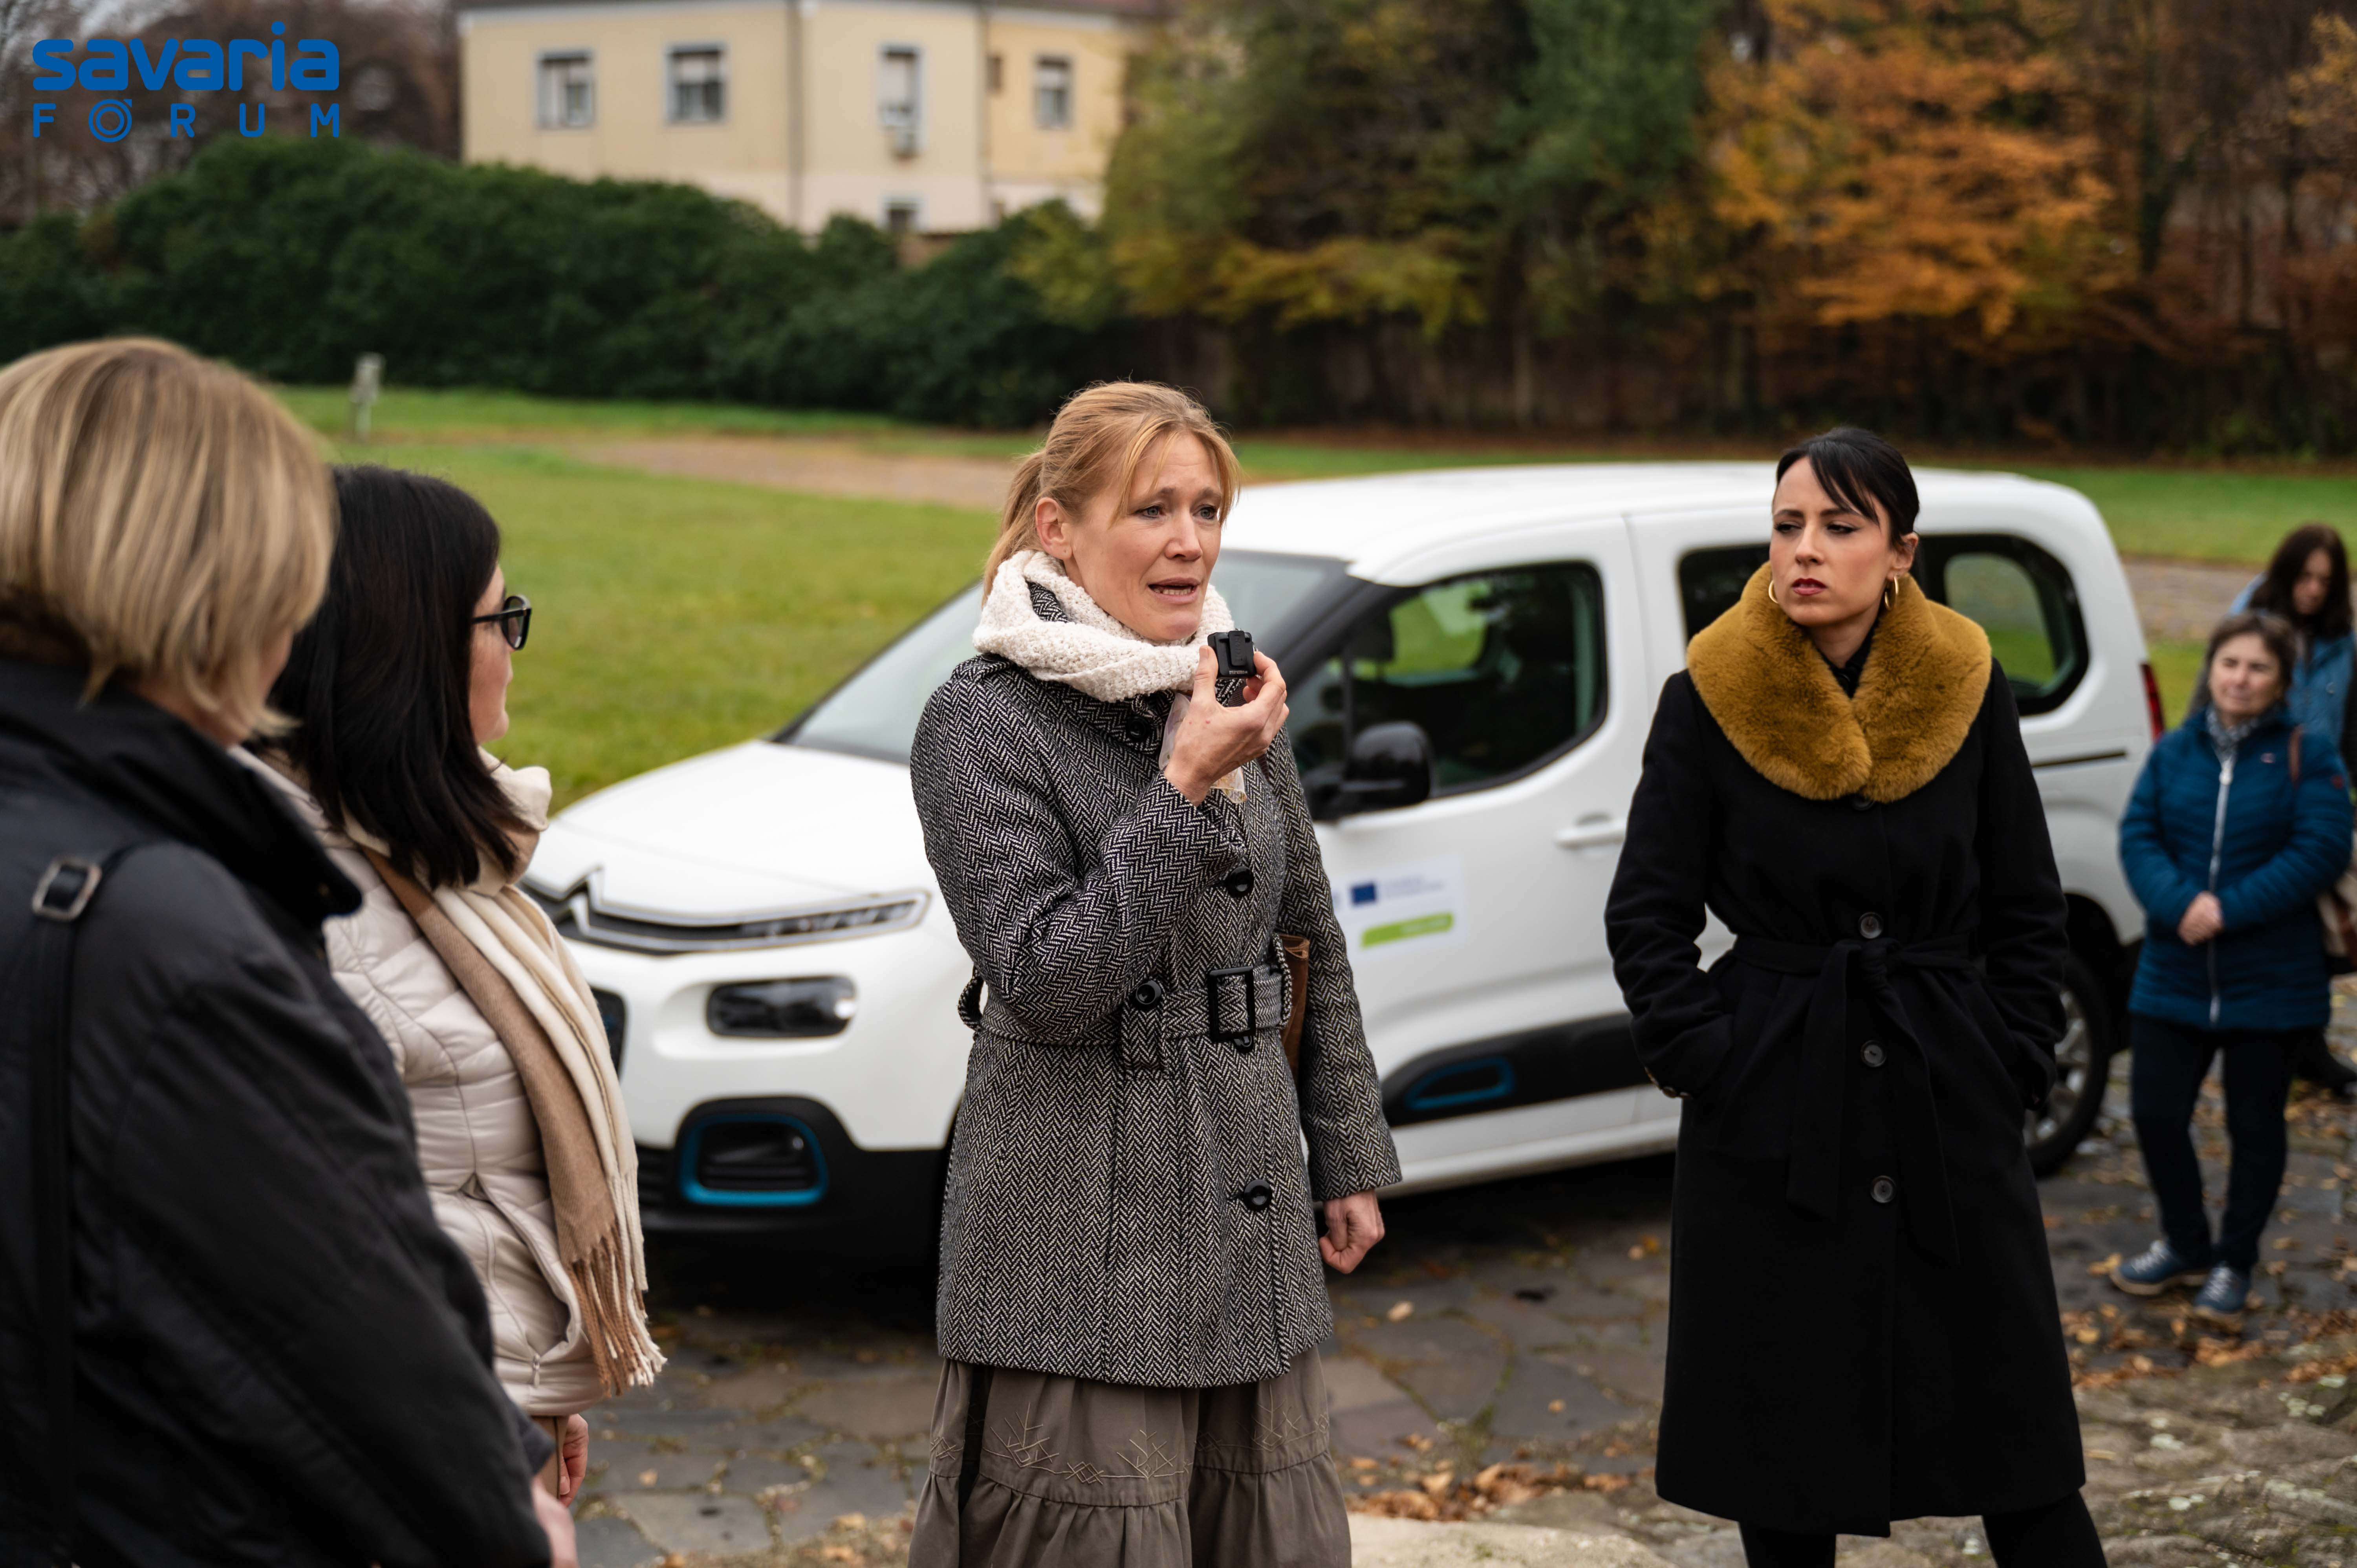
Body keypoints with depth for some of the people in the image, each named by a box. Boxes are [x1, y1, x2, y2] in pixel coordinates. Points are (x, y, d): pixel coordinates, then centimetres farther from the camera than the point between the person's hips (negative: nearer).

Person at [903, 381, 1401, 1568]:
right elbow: (1048, 982, -18)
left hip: (1251, 1202, 6)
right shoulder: (984, 722, -10)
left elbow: (1313, 947, 17)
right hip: (1084, 1231, -6)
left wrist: (1350, 1158, 17)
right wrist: (1184, 792, -21)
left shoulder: (1235, 695, 9)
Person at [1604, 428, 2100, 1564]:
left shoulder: (1968, 691, 1)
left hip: (1950, 1109, 1)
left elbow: (2029, 912, 8)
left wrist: (2017, 1062, -1)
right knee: (1782, 1474, 6)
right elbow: (1646, 916, 0)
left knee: (2015, 1438, 7)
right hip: (1772, 1122, -1)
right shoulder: (1708, 701, -3)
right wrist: (1706, 1062, -8)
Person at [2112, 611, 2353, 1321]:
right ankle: (2184, 1247, 27)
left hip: (2270, 981, -3)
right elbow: (2138, 836, -1)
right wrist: (2180, 904, -20)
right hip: (2172, 975, 3)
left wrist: (2229, 911, -21)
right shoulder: (2174, 751, 6)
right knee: (2154, 1111, 5)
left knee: (2255, 1123, 8)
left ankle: (2233, 1264, 25)